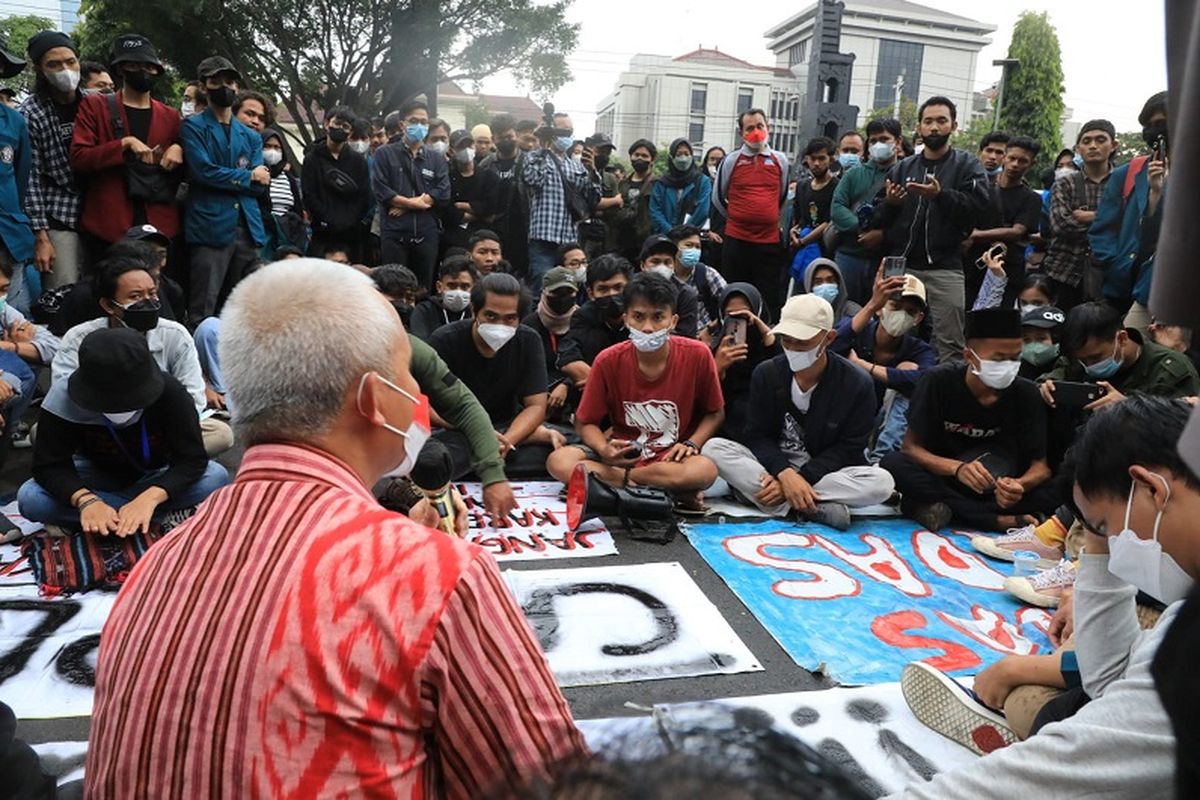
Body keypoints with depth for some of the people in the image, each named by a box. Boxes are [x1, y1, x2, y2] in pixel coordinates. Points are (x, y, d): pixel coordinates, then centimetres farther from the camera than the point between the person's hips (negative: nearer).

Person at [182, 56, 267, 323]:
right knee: (204, 312, -7)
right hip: (210, 227, -5)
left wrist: (226, 178, -5)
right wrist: (247, 176, 0)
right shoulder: (194, 126, 6)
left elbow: (262, 186, 8)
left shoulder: (251, 136, 19)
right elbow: (203, 171, -9)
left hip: (248, 229, 5)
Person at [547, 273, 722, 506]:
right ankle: (672, 492, -20)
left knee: (705, 471, -36)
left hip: (672, 457, -2)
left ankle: (615, 479, -16)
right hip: (623, 454, 2)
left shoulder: (697, 355, -10)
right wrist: (604, 450, -21)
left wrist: (690, 445, -13)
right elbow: (585, 423, 0)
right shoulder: (608, 361, -7)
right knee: (559, 461, -25)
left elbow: (715, 413, 5)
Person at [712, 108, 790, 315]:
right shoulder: (731, 160, 3)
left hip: (770, 241, 1)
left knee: (769, 301, 3)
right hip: (736, 239, -1)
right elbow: (718, 198, 13)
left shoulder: (780, 160, 8)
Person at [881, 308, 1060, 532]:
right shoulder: (939, 381, -16)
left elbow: (1040, 466, -11)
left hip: (996, 486, 1)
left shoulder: (1026, 393, -11)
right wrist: (957, 468, -36)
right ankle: (1000, 521, -29)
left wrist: (1018, 485, -35)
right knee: (893, 464, -32)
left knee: (1051, 494, -26)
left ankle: (943, 509, -27)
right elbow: (910, 447, -16)